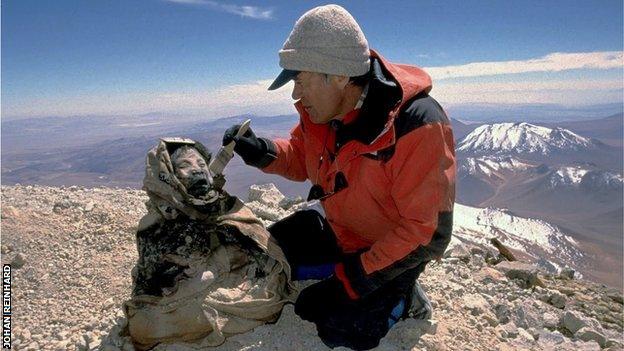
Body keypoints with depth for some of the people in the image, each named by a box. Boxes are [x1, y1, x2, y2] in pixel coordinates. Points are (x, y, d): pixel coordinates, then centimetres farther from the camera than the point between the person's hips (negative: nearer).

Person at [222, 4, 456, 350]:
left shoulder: (417, 126, -32)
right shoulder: (319, 110, -12)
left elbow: (424, 229, -26)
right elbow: (302, 159, 7)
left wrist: (357, 277, -25)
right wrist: (261, 152, -14)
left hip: (401, 245, -6)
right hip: (339, 230, 7)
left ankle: (400, 296, 10)